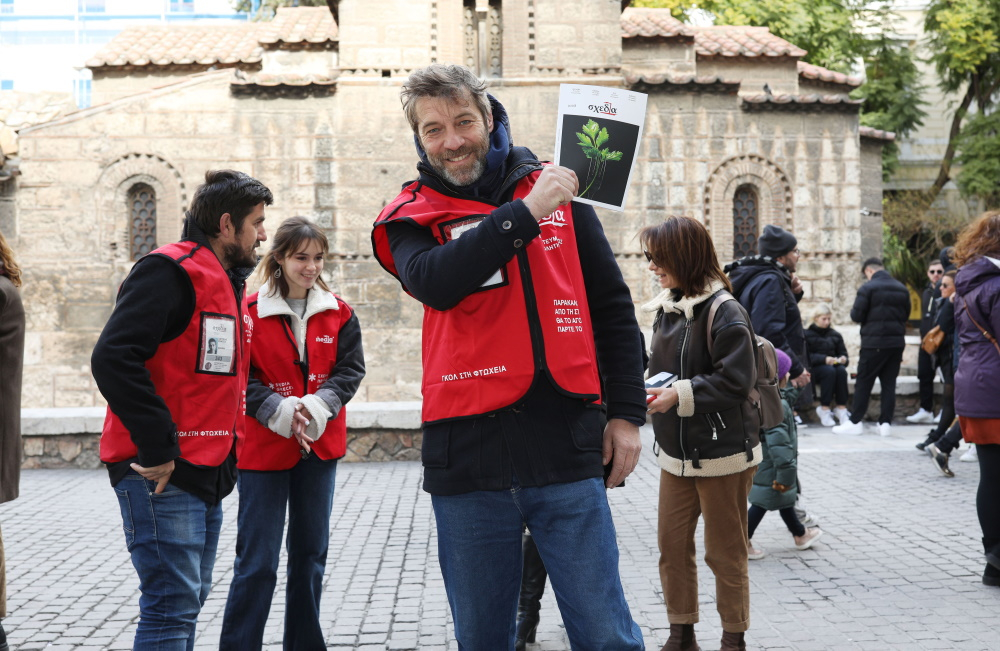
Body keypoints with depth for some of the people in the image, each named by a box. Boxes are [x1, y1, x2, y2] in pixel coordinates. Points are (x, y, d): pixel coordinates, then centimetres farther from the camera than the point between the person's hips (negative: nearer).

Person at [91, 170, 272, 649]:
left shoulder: (230, 285, 19)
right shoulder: (171, 272, -12)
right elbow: (112, 359, -24)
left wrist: (226, 453, 16)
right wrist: (157, 447, -23)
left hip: (207, 477, 10)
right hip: (161, 476, -10)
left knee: (188, 601, 14)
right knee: (173, 605, -11)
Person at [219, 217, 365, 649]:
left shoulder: (338, 314, 4)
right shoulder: (249, 313, -7)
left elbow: (351, 369, -1)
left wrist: (319, 405, -18)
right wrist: (279, 411, -21)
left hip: (319, 448, 4)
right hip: (263, 447, -4)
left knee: (310, 552, 13)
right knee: (257, 561, -5)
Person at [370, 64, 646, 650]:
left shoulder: (560, 195, 9)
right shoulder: (412, 216, 7)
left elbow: (613, 308, 13)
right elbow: (434, 282, -16)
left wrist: (627, 413, 7)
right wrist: (525, 213, -13)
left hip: (567, 448, 0)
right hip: (467, 453, 0)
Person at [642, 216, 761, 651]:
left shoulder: (724, 312, -17)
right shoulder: (667, 309, 7)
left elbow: (735, 381, -21)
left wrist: (680, 394, -25)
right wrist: (651, 387, -3)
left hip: (721, 453, -7)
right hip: (676, 452, 7)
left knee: (725, 553, 4)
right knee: (672, 544, 10)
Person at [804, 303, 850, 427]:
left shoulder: (835, 335, 21)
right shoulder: (807, 334, 6)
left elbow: (843, 352, 18)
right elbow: (807, 356, -7)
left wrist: (843, 359, -7)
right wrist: (824, 359, -22)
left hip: (833, 364, 4)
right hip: (815, 368, -4)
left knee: (841, 370, -32)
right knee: (830, 371, -37)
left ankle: (841, 408, -33)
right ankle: (825, 410, -35)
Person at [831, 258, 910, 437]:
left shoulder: (867, 288, -10)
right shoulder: (902, 289, 9)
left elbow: (857, 316, -10)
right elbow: (906, 315, 16)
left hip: (874, 342, -5)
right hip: (896, 342, 5)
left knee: (863, 383, 2)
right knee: (889, 383, 8)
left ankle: (855, 422, 4)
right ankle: (886, 423, 7)